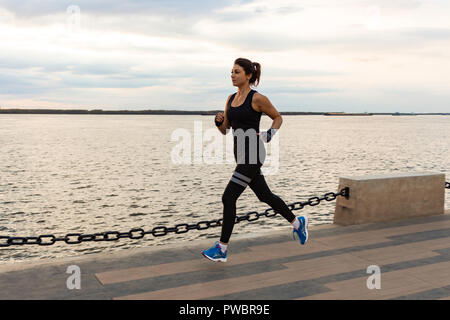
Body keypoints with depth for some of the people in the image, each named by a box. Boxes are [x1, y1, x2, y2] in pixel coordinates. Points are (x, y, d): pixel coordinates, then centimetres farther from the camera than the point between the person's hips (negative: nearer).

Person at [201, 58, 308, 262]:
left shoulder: (257, 98, -9)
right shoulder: (231, 99, 11)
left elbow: (278, 117, 3)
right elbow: (225, 130, 14)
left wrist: (270, 134, -13)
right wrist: (218, 122, -7)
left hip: (253, 155, -8)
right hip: (241, 155, 8)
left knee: (228, 197, -11)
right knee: (265, 195, 18)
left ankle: (222, 249, -3)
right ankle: (297, 222, 38)